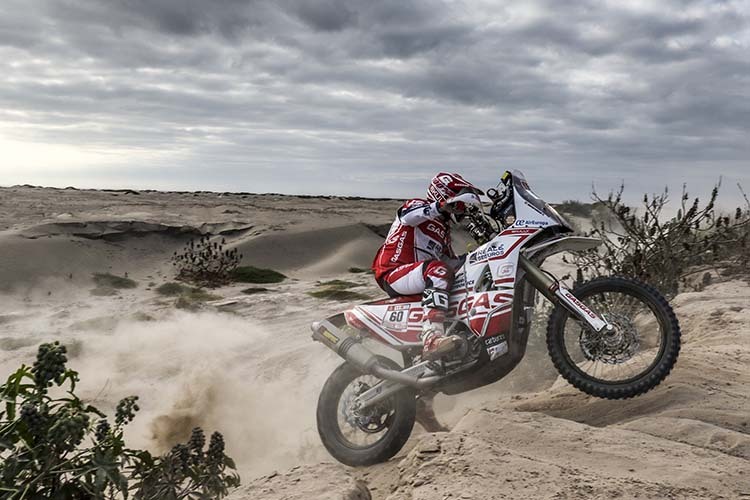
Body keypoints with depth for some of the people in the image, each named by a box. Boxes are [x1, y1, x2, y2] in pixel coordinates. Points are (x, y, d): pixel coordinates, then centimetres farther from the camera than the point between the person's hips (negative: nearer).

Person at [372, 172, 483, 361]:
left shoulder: (443, 228, 26)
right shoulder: (418, 205, 0)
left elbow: (451, 262, 30)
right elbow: (407, 216, -26)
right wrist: (444, 205, -37)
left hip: (415, 277, 10)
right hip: (392, 274, -10)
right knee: (437, 270, -38)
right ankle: (431, 338, -54)